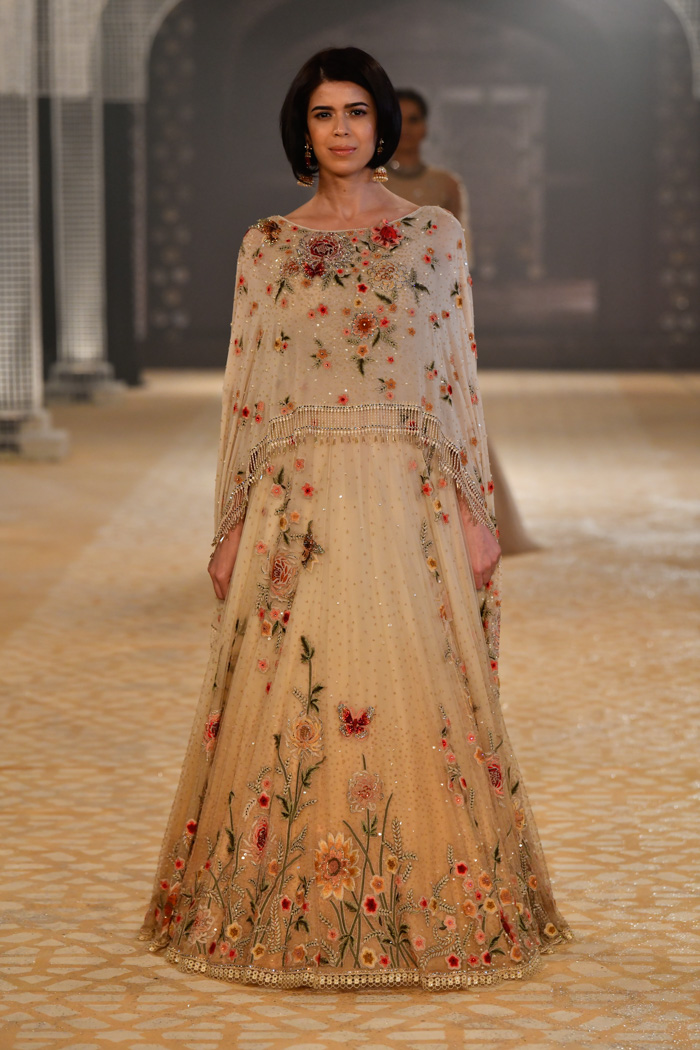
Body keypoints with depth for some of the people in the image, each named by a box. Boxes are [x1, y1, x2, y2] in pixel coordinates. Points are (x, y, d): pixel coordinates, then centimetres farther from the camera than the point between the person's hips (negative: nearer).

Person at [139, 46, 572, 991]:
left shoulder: (435, 237, 5)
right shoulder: (267, 246, 6)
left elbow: (458, 379, 5)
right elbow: (246, 388, 7)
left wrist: (476, 512, 0)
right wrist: (234, 523, 2)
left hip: (410, 499, 0)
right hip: (298, 503, 1)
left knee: (416, 695, 0)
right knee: (290, 696, 0)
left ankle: (428, 906, 12)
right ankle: (292, 909, 12)